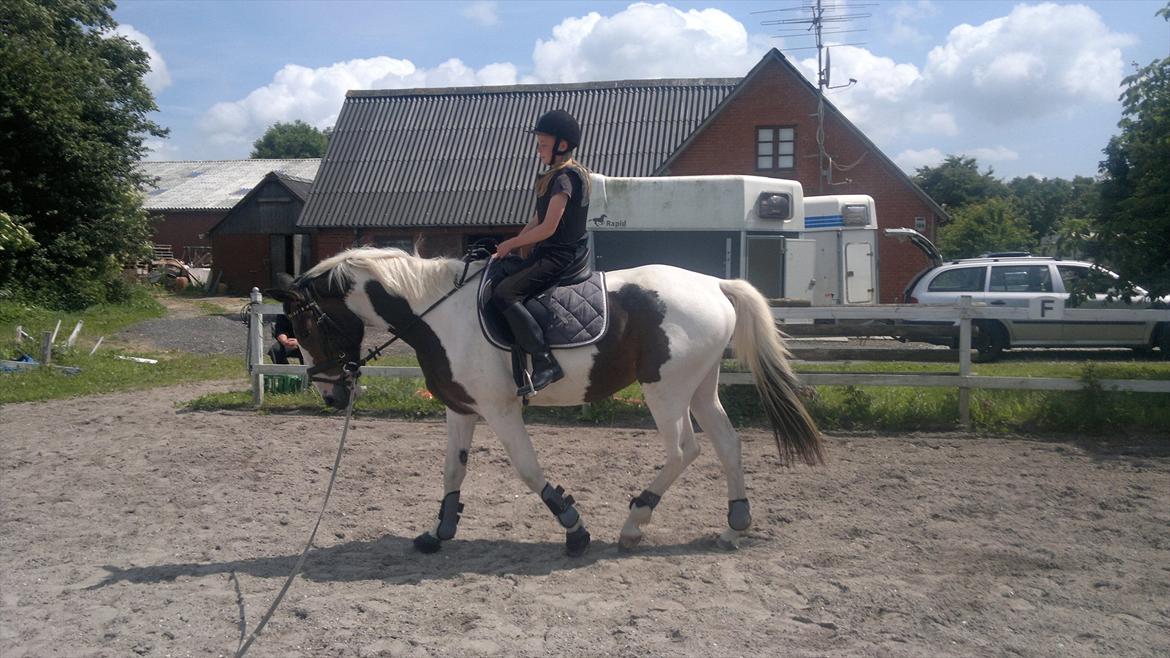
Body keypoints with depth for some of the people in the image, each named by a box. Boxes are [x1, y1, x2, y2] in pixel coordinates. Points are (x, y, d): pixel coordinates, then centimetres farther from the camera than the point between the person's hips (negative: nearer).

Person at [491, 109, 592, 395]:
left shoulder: (565, 176, -16)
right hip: (549, 253, 11)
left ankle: (545, 363, -27)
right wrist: (509, 249, 8)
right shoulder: (556, 176, 16)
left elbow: (548, 228, -21)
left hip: (562, 256, -11)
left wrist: (511, 243, -9)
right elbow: (537, 220, 17)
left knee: (504, 293, -23)